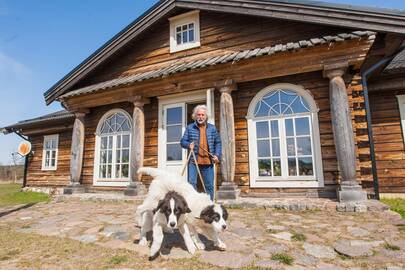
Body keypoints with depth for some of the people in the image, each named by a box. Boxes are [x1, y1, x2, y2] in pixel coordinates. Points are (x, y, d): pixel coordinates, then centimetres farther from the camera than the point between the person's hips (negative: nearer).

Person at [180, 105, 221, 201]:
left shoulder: (212, 128, 12)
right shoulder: (189, 128, 7)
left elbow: (218, 143, 13)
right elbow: (183, 141, 7)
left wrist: (217, 155, -1)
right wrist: (189, 145, -15)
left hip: (208, 161, 2)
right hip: (193, 160, -1)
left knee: (209, 185, 8)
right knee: (191, 183, -5)